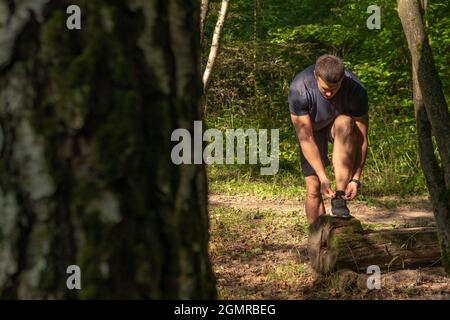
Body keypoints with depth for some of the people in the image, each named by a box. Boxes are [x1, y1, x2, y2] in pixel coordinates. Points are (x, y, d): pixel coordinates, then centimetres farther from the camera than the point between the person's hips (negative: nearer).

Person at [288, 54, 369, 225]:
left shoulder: (356, 90, -33)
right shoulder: (299, 89, -35)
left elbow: (362, 138, -27)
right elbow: (306, 138, -33)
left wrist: (356, 178, -34)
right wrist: (323, 177, -38)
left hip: (340, 125, 0)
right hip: (311, 128, 0)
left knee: (344, 124, -37)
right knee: (313, 189, -13)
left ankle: (340, 199, -35)